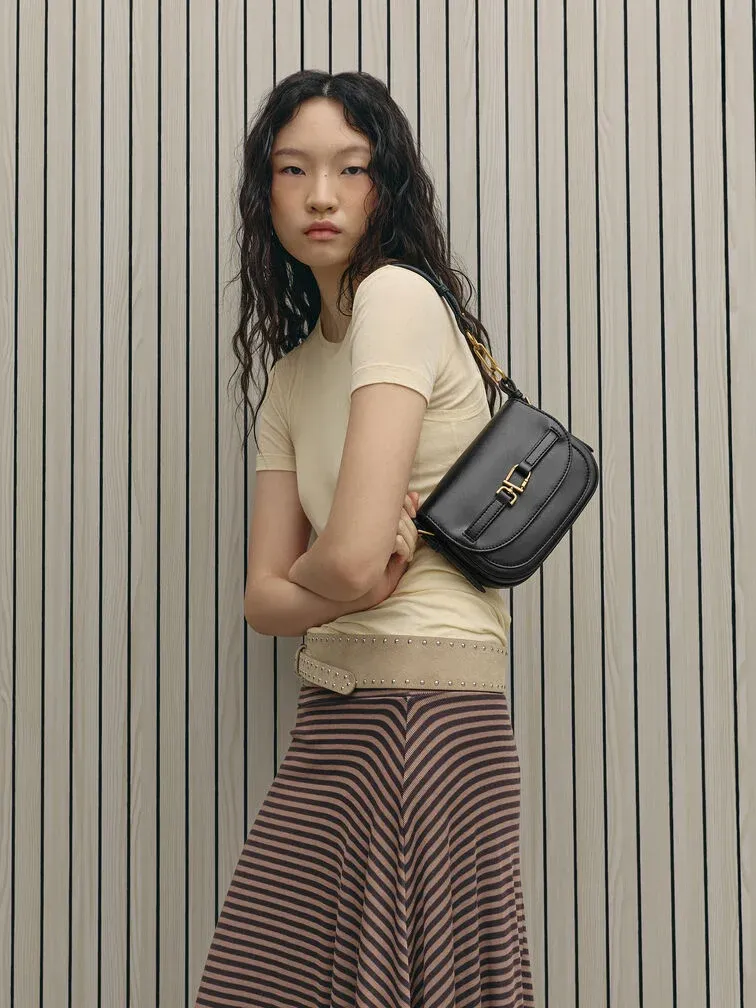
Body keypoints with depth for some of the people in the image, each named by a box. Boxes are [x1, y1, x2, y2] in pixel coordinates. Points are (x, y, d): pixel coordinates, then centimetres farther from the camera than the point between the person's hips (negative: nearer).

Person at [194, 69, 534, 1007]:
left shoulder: (399, 297, -10)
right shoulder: (289, 374, 16)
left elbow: (349, 553, -20)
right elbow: (264, 596, 9)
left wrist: (308, 575, 1)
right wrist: (354, 590, -11)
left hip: (422, 709, -8)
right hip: (333, 715, 8)